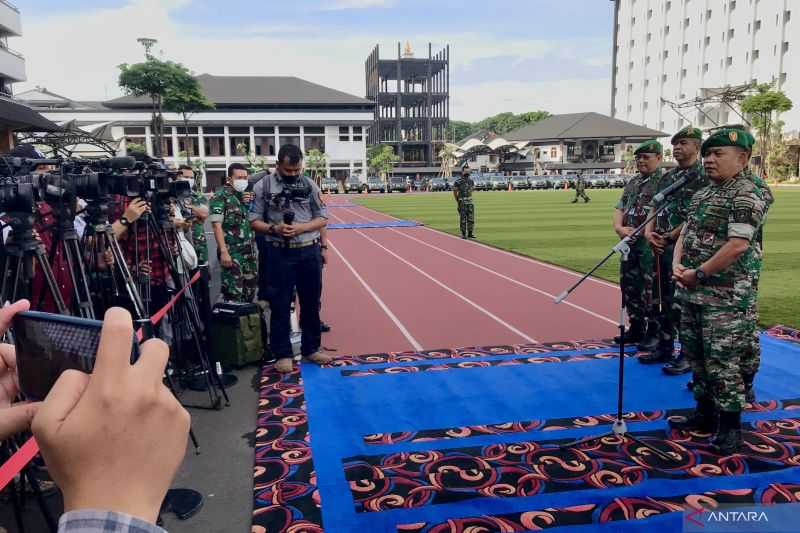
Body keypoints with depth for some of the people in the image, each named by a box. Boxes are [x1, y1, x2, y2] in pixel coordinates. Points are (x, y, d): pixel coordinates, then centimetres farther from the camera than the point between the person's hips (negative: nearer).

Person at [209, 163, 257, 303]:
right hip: (232, 252, -7)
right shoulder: (220, 196, -6)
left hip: (250, 251, 7)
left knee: (250, 288, 14)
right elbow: (217, 225, -13)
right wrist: (224, 251, -20)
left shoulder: (248, 196, 13)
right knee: (233, 292, -5)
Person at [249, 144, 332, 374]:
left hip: (309, 252, 3)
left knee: (311, 303, 12)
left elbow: (322, 218, 4)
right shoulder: (263, 186, -3)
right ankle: (283, 354, 16)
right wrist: (274, 229, -19)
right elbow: (254, 221, 0)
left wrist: (302, 228, -14)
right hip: (279, 253, -2)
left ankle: (311, 349, 26)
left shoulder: (309, 185, 3)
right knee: (280, 305, 4)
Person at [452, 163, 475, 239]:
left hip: (470, 202, 5)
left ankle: (470, 233, 11)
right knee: (463, 218, -1)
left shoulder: (471, 181, 9)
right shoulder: (458, 182, -9)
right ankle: (463, 234, 6)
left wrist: (469, 198, 16)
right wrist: (458, 201, -2)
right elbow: (455, 192, -3)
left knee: (471, 218, 3)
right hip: (462, 202, -5)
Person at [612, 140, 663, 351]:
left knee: (651, 288, -3)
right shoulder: (633, 182, 17)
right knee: (629, 285, 13)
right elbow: (620, 208, 16)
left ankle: (653, 333, 9)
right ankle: (636, 329, 26)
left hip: (650, 243, -8)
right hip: (629, 242, 8)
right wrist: (619, 227, -4)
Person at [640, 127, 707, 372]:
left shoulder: (704, 177, -7)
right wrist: (649, 232, -4)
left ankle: (688, 355, 9)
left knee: (681, 302, -3)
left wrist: (670, 236, -15)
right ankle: (664, 347, 27)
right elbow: (655, 208, 13)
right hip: (661, 248, 8)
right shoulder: (667, 177, 16)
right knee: (661, 300, 14)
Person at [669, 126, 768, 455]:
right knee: (696, 355, 16)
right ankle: (705, 412, 30)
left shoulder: (746, 195, -12)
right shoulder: (702, 194, 15)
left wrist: (698, 273, -15)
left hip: (726, 297, -9)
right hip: (692, 293, 9)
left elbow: (737, 245, -21)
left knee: (722, 361, -3)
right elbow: (685, 234, 16)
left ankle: (730, 425, 12)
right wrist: (677, 266, -2)